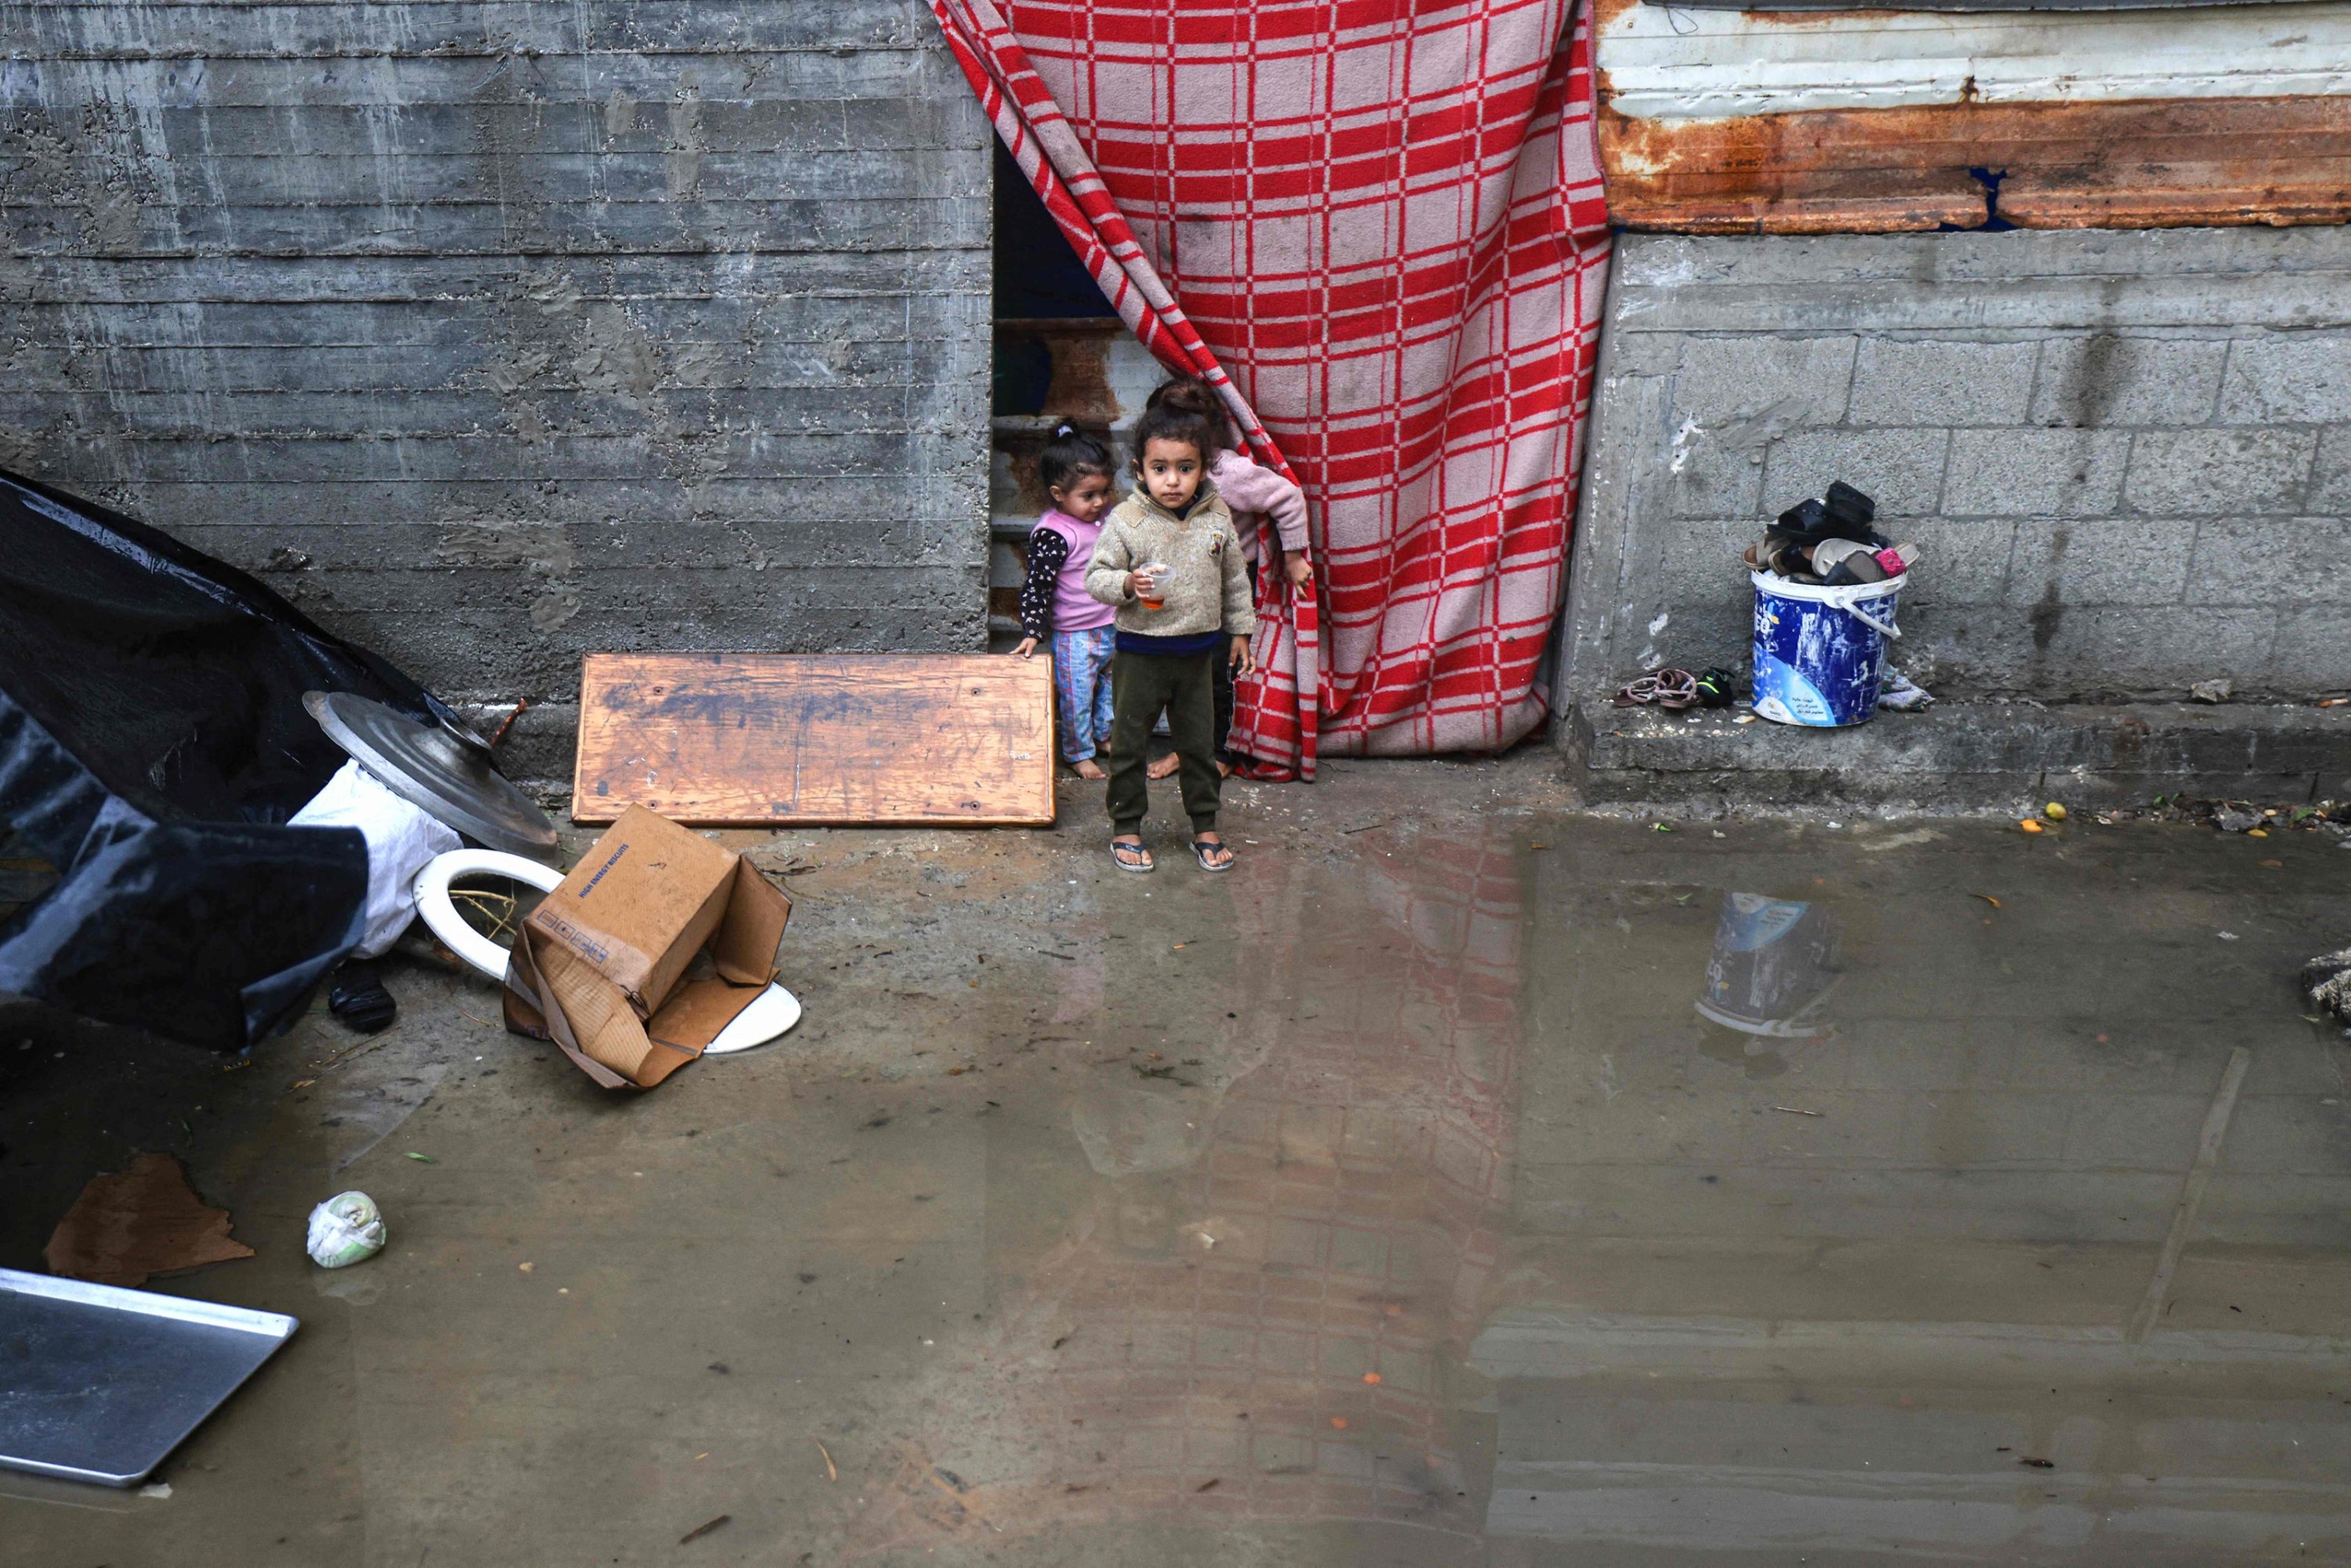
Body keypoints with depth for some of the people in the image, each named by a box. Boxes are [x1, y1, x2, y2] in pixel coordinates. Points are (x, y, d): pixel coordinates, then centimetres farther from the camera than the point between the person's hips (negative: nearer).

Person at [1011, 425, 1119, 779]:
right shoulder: (1053, 534, -23)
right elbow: (1036, 585, -22)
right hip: (1075, 633, -7)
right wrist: (1032, 632, -24)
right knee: (1077, 696, 4)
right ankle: (1079, 753, 22)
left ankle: (1105, 734, 43)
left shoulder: (1107, 517, 0)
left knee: (1111, 684, 22)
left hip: (1113, 625, 7)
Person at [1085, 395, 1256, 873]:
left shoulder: (1217, 517, -1)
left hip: (1197, 653, 3)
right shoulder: (1125, 520, -11)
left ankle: (1205, 826, 28)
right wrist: (1128, 584, -27)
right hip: (1140, 653, -3)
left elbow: (1235, 578, 10)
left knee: (1199, 743, 14)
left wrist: (1240, 630, 14)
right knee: (1129, 743, 8)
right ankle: (1125, 828, 22)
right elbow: (1096, 578, -8)